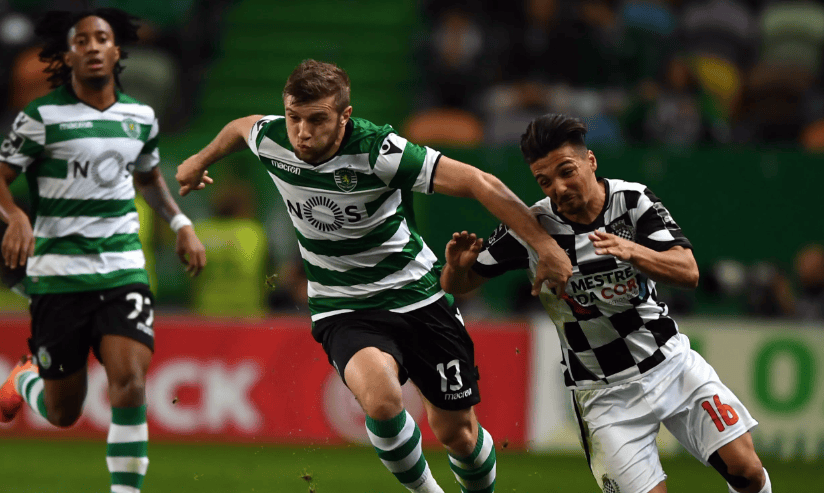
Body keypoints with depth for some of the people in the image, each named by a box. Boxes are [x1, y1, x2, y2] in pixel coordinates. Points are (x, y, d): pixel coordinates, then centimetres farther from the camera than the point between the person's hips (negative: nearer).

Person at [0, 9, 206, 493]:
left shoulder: (141, 116, 9)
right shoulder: (42, 116, -5)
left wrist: (181, 224, 14)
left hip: (124, 268, 3)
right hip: (58, 272, -3)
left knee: (130, 382, -20)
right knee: (63, 413, 4)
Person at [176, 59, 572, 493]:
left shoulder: (378, 151, -24)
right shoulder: (271, 140, -12)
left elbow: (479, 184, -22)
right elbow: (241, 127, 15)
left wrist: (543, 244, -24)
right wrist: (200, 162, 35)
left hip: (417, 295, -1)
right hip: (343, 308, 1)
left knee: (456, 432, 5)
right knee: (381, 400, -30)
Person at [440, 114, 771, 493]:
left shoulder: (633, 200, -8)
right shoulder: (529, 229, -12)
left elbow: (688, 273, -19)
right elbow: (456, 286, -3)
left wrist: (632, 252, -37)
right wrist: (457, 267, -27)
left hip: (670, 361, 2)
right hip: (604, 390, -2)